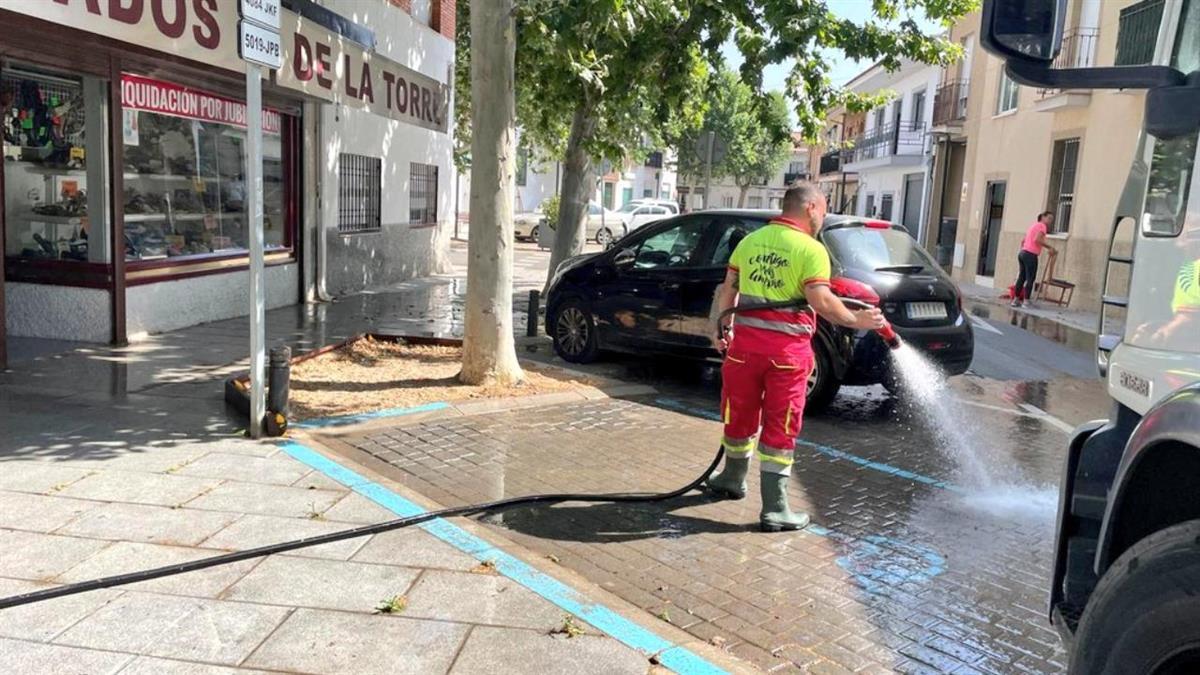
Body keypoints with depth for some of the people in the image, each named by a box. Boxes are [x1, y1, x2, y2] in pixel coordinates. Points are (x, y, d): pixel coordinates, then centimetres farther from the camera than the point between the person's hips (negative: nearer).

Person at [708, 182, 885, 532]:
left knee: (740, 413, 19)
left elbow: (728, 289, 10)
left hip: (746, 338, 5)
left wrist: (721, 329, 16)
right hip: (787, 346, -5)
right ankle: (774, 509, 7)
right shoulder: (811, 249, -8)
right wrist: (858, 320, -6)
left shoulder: (750, 240, 9)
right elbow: (822, 301, -17)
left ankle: (733, 479, 39)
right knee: (779, 425, 2)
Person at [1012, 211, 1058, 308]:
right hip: (1030, 255, -9)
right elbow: (1037, 239, -20)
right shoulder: (1042, 226, -5)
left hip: (1022, 253, 9)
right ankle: (1026, 301, 0)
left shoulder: (1034, 225, 23)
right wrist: (1050, 247, -13)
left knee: (1021, 277, 13)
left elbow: (1023, 241, 25)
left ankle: (1016, 300, 14)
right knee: (1030, 279, -2)